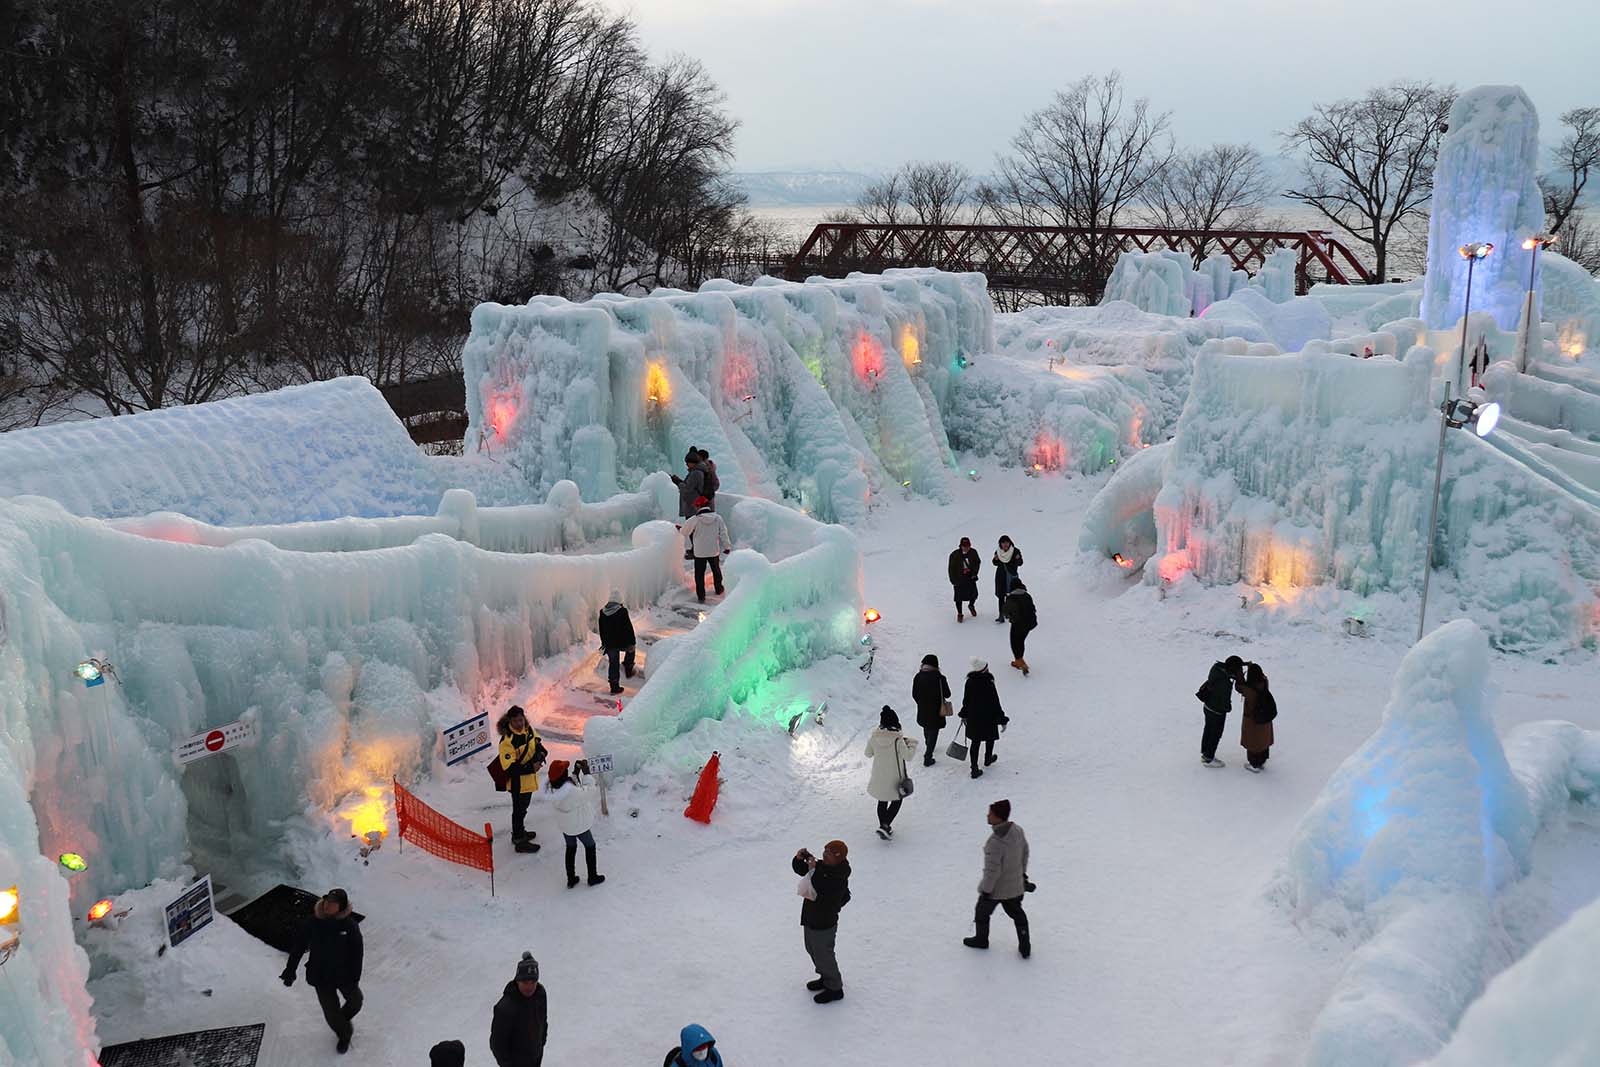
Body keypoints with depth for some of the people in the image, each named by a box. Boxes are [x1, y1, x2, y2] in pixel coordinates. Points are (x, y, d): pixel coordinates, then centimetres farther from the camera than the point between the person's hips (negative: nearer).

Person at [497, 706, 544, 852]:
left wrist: (540, 754, -11)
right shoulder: (507, 740, -29)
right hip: (517, 781, -7)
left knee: (523, 806, 25)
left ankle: (519, 832, 45)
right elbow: (510, 767, -29)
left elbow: (538, 744, 11)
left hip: (529, 778, 8)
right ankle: (519, 841, 23)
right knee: (519, 810, 7)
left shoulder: (528, 730, -5)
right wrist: (531, 767, -33)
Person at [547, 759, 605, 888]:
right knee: (590, 846, 18)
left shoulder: (554, 788, -15)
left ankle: (571, 879, 36)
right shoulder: (570, 790, -39)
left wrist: (576, 772, -7)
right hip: (579, 824, -6)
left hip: (564, 824, 6)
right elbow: (585, 792, -22)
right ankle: (592, 877, 32)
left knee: (570, 848, 25)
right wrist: (586, 773, -18)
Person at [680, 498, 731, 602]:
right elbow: (723, 534, -2)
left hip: (699, 552, -3)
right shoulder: (717, 518, -7)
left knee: (699, 574, 8)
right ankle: (719, 589, 39)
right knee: (716, 570, 24)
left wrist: (680, 528, 21)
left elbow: (685, 531, -2)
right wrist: (727, 546, 9)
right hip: (714, 551, 3)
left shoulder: (695, 520, -16)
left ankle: (701, 596, 8)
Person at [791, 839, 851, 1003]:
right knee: (812, 949, 26)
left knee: (823, 956, 6)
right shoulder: (821, 866, -3)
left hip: (824, 924, -9)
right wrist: (799, 859, -14)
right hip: (811, 919, 9)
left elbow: (821, 888, -41)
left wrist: (813, 869, -37)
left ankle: (835, 989, 25)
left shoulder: (839, 878, -29)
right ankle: (826, 978, 46)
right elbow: (800, 870, 6)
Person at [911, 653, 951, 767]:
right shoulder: (939, 678, -21)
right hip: (936, 712, -4)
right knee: (933, 733, 8)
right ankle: (927, 757, 5)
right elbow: (947, 694, -11)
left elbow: (914, 695, -1)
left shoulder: (918, 677, -10)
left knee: (926, 729, 29)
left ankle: (929, 746, 54)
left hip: (922, 711, 4)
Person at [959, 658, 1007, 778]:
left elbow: (965, 700, 5)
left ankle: (974, 768, 7)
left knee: (974, 741, 10)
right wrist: (1002, 720, -9)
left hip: (973, 718, 4)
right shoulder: (989, 683, -23)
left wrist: (964, 714, 20)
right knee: (990, 738, 23)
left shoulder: (970, 682, -7)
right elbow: (995, 703, -17)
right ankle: (987, 759, 44)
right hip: (988, 719, -4)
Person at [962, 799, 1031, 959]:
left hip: (996, 887, -6)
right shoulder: (1018, 831, -12)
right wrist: (1023, 873, 20)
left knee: (982, 911, 21)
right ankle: (1025, 947, 29)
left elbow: (992, 871, -28)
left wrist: (986, 890, -14)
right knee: (1017, 913, 24)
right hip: (1015, 886, 6)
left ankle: (981, 939, 42)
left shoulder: (995, 842, -35)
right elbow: (1025, 853, 4)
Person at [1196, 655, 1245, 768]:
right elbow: (1225, 702, -28)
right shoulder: (1225, 683, -36)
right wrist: (1228, 708, -5)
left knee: (1208, 730, 24)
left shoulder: (1218, 668, -14)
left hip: (1208, 707, 8)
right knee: (1216, 734, 13)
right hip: (1217, 712, -8)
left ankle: (1205, 754, 43)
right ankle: (1208, 759, 31)